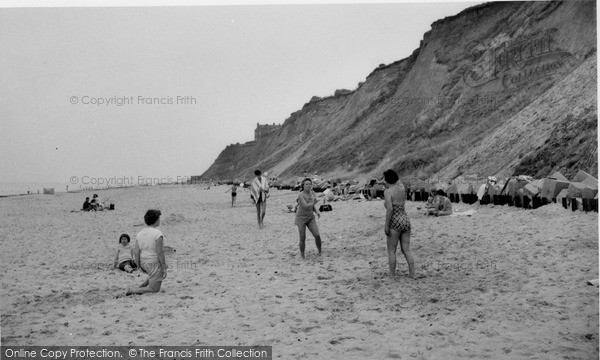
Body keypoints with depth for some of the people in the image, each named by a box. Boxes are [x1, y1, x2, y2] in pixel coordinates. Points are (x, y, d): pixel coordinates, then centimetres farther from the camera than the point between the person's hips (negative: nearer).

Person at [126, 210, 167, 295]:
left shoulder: (140, 233, 0)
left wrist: (139, 265, 13)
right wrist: (164, 267, -14)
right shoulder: (157, 233, -20)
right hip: (155, 264, -8)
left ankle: (142, 286, 23)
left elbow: (136, 252, 1)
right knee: (154, 290, 6)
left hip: (144, 263, 8)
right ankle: (132, 290, -6)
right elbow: (160, 253, -21)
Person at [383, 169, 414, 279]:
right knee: (406, 250, 10)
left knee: (391, 251, 5)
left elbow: (390, 209, -20)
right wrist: (392, 174, 30)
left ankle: (392, 275, 8)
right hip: (406, 220, 6)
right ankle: (412, 273, 8)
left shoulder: (387, 192, -11)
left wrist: (386, 225, -16)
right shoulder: (402, 188, 8)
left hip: (395, 222, -6)